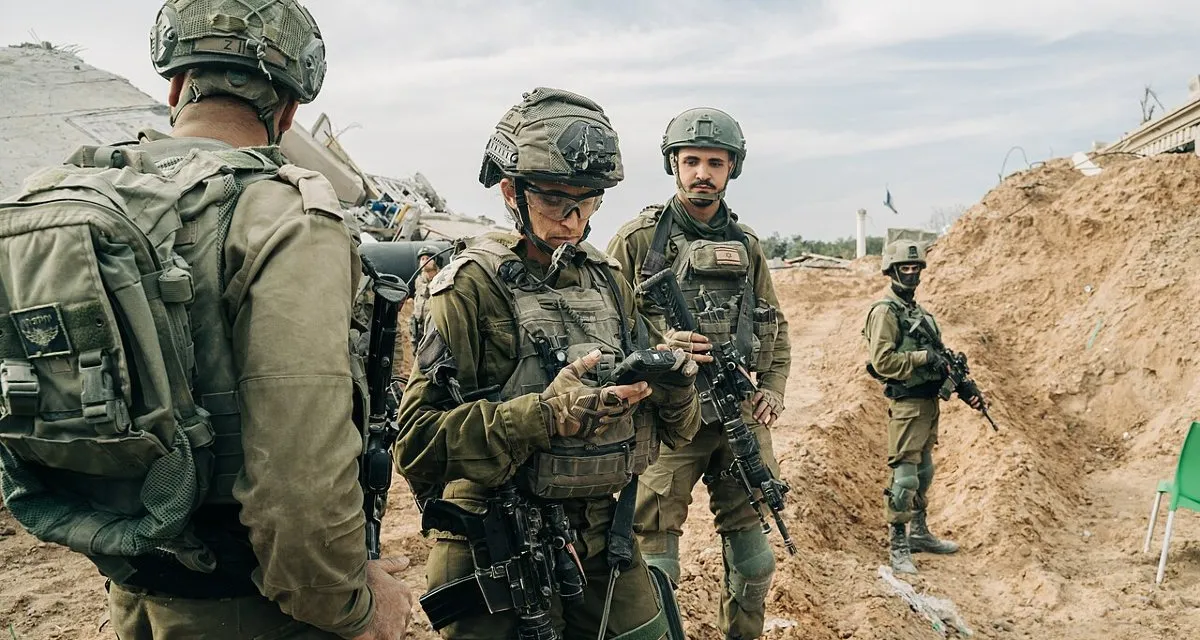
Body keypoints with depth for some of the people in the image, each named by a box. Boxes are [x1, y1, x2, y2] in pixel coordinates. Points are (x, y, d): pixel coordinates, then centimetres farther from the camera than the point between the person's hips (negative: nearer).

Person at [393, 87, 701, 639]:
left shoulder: (609, 282, 6)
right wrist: (544, 414, -27)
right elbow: (417, 443, -18)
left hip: (605, 541, 6)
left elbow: (674, 429, 9)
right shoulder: (472, 288, -11)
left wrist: (674, 378, -13)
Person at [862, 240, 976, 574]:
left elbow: (936, 359, 20)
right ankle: (897, 547, 1)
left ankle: (919, 533, 31)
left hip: (929, 402, 9)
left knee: (924, 472, 18)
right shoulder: (885, 311, -12)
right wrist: (923, 356, -22)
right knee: (905, 476, -7)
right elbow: (882, 360, -21)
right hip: (906, 405, -9)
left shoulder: (918, 311, 16)